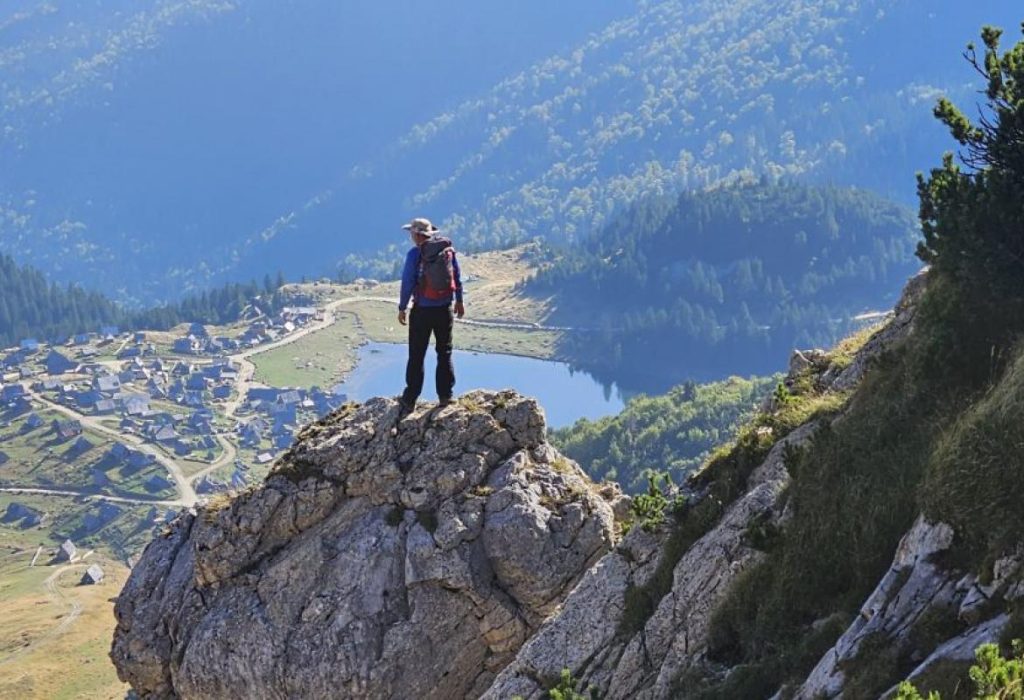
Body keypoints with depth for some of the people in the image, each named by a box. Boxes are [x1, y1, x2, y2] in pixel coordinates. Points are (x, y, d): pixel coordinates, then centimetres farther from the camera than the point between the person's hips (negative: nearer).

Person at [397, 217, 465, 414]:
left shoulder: (415, 253, -13)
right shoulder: (449, 249, 1)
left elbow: (408, 282, -11)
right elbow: (457, 277, 8)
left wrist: (402, 308, -2)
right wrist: (459, 301, 19)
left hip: (422, 311, -4)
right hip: (445, 309, 4)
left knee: (416, 356, 4)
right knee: (444, 353, 15)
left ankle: (410, 399, 8)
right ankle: (445, 395, 16)